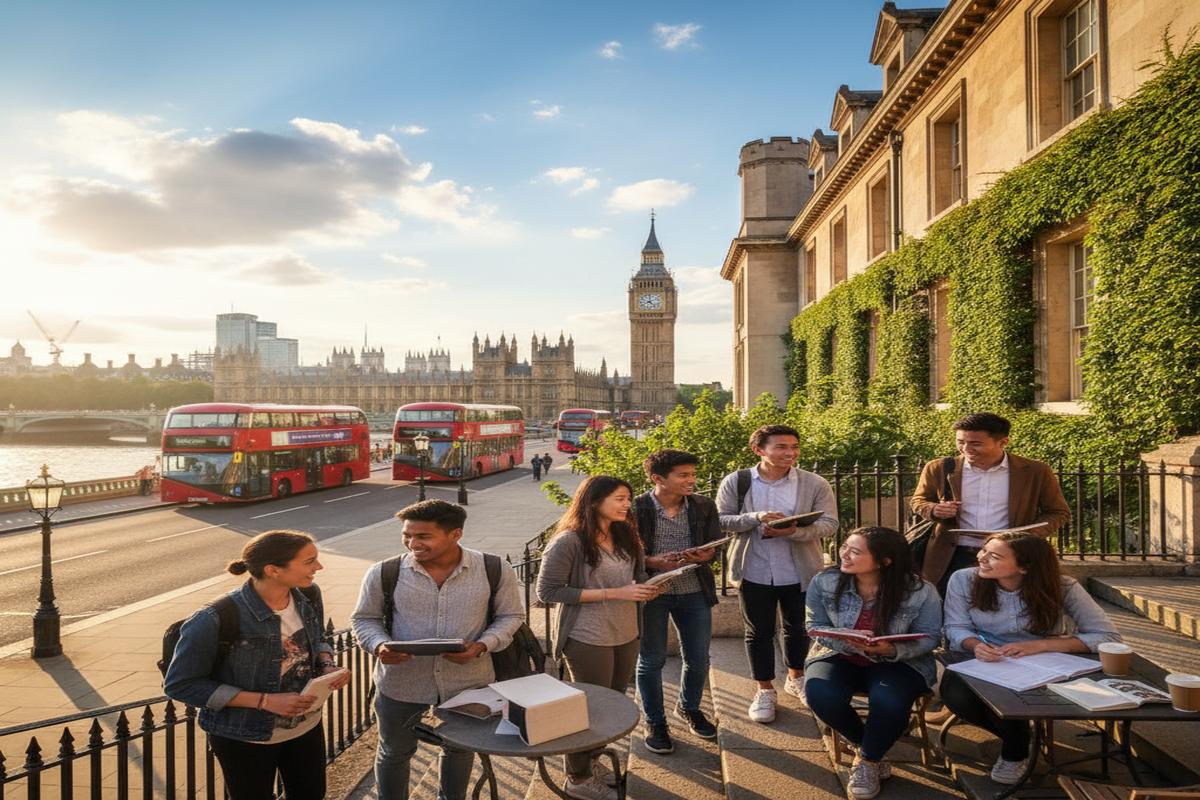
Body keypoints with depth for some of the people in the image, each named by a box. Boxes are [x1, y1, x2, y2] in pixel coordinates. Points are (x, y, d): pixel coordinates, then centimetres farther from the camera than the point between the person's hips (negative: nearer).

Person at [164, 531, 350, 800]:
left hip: (307, 726, 6)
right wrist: (265, 701, -27)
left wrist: (327, 666, -14)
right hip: (246, 738, -5)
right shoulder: (216, 619, -29)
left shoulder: (308, 597, -10)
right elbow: (180, 685, -21)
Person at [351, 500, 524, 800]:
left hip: (469, 680, 1)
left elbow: (510, 616, -2)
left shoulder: (495, 571, -13)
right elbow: (364, 619, 1)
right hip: (401, 681, 0)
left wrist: (481, 646, -19)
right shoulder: (383, 573, -12)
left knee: (460, 747, 24)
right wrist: (379, 646, -20)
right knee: (395, 751, 21)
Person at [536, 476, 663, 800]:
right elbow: (547, 591, -21)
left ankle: (592, 760, 42)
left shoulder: (626, 535, 3)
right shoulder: (569, 541, -19)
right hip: (588, 640, -7)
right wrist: (613, 593, -23)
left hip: (627, 636, 7)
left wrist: (645, 589, -10)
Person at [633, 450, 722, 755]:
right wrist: (654, 562, -26)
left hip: (694, 592, 4)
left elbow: (714, 547, 2)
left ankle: (689, 708, 43)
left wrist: (702, 556, -20)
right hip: (651, 594, -3)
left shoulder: (704, 507, -3)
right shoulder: (636, 509, -15)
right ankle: (654, 722, 31)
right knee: (651, 660, 10)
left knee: (698, 659, 16)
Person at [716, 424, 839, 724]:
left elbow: (829, 524, -10)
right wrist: (756, 518, -25)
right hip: (754, 573, -1)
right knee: (759, 632, 11)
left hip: (800, 573, 1)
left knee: (798, 628, 20)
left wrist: (794, 531, -28)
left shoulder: (816, 484, -7)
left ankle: (795, 678, 45)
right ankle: (765, 690, 30)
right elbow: (721, 520, -8)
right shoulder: (735, 482, -7)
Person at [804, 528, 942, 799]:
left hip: (899, 662, -1)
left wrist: (893, 650, -28)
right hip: (838, 656, 2)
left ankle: (867, 760, 2)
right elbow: (816, 626, -3)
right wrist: (851, 641, -24)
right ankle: (866, 747, 6)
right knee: (820, 694, -29)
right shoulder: (824, 583, -12)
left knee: (888, 702, -34)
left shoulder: (920, 592, -17)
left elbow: (929, 637, -8)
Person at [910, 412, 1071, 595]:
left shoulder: (1035, 472, -3)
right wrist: (934, 510, -10)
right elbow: (919, 500, 14)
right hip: (954, 559, 1)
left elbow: (1059, 512, 7)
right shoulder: (939, 469, -1)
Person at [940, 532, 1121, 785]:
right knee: (956, 696, -29)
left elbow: (1108, 637, -17)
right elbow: (957, 628, -6)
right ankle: (1017, 736, 8)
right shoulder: (963, 579, -14)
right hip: (982, 664, 2)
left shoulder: (1063, 588, -17)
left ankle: (1016, 751, 9)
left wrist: (1040, 644, -29)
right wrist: (975, 645, -32)